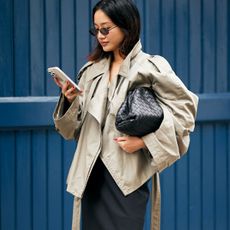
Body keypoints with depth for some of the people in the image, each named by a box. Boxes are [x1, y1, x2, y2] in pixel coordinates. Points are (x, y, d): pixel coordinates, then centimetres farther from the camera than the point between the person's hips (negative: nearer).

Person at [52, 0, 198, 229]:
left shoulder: (150, 68, -5)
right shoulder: (92, 70, 11)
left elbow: (185, 108, -5)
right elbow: (77, 126, 11)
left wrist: (144, 141, -13)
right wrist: (70, 101, -10)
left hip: (127, 175, -5)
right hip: (92, 171, 5)